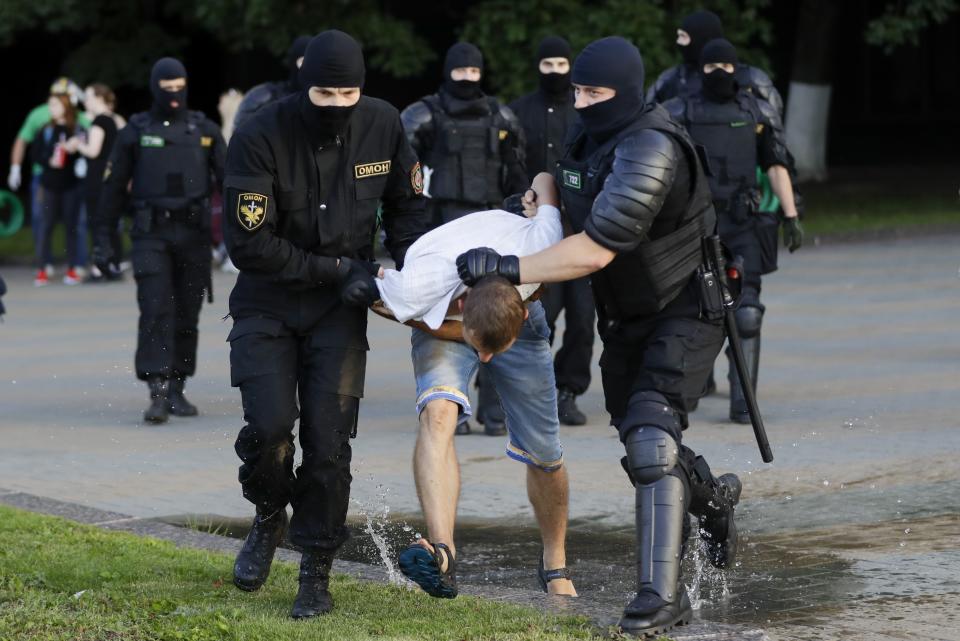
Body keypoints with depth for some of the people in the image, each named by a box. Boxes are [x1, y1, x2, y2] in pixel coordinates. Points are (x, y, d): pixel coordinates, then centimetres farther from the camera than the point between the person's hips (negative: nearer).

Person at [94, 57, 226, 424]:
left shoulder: (204, 130, 8)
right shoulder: (135, 132, 5)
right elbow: (114, 188, 7)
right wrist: (103, 239, 4)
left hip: (194, 233, 2)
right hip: (151, 235, -2)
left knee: (187, 315, 6)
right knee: (155, 312, -13)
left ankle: (176, 390, 17)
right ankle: (157, 394, -18)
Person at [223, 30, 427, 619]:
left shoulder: (383, 125, -8)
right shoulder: (260, 139, -20)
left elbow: (406, 205, 9)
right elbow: (249, 244, -20)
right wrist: (337, 268, -18)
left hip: (340, 306, 2)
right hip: (268, 303, -2)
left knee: (328, 439, -6)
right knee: (269, 426, -16)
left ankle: (317, 573, 8)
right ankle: (270, 519, 16)